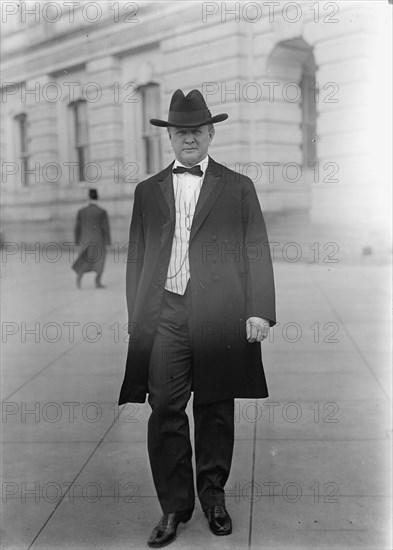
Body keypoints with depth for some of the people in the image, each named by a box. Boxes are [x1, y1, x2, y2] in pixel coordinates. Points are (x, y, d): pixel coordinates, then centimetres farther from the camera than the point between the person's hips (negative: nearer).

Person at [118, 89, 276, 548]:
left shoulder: (238, 187, 9)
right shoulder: (147, 191, 15)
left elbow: (257, 252, 5)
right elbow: (137, 259, 14)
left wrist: (259, 311, -5)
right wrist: (136, 318, 7)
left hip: (221, 316, -1)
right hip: (165, 315, 1)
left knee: (216, 411, 7)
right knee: (165, 412, 0)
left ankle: (213, 496, 26)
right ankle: (174, 506, 15)